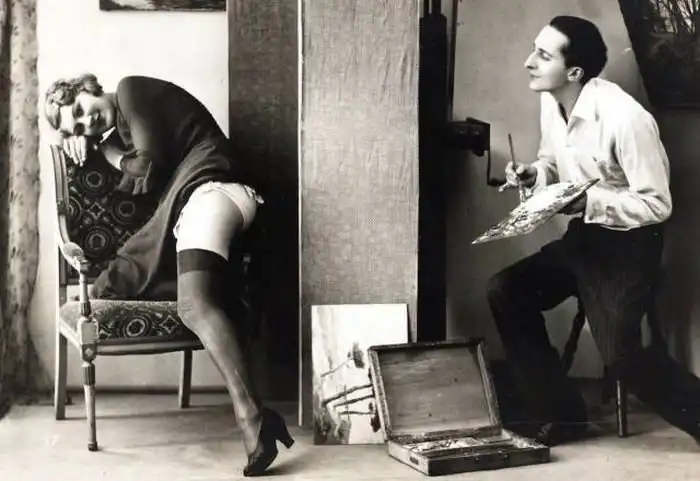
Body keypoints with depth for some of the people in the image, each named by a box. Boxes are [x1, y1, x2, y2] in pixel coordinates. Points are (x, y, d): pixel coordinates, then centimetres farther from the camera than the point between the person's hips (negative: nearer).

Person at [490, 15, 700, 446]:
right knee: (506, 291, -3)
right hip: (582, 236, 8)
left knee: (621, 352, -19)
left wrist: (589, 201, -29)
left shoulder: (625, 118, -26)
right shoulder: (551, 103, -1)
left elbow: (657, 205, -22)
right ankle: (559, 416, 6)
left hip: (629, 243, -8)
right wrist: (533, 174, -6)